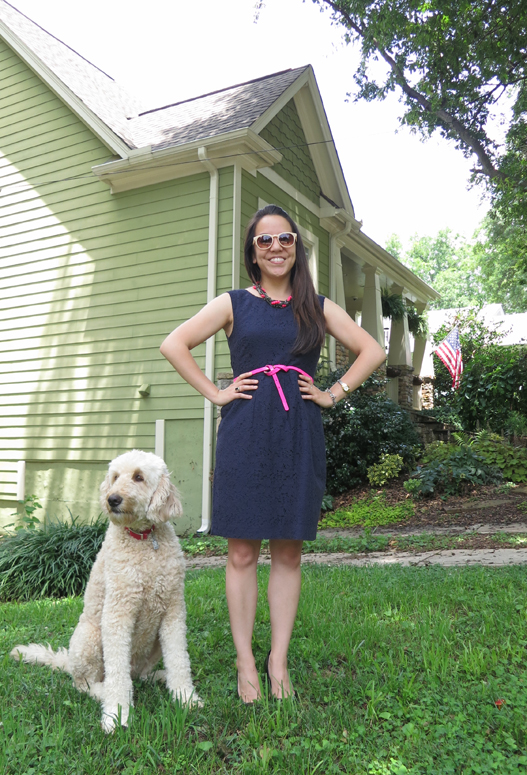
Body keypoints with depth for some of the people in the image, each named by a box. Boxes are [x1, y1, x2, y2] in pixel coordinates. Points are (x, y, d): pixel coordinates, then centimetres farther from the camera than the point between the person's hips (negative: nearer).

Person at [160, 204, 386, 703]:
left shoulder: (318, 307, 12)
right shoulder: (233, 303, 8)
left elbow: (372, 351, 15)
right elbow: (173, 345, 5)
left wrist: (333, 394, 5)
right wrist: (214, 393, -2)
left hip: (299, 437, 2)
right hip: (245, 435, -1)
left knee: (288, 552, 6)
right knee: (242, 552, 1)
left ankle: (278, 661, 19)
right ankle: (246, 664, 15)